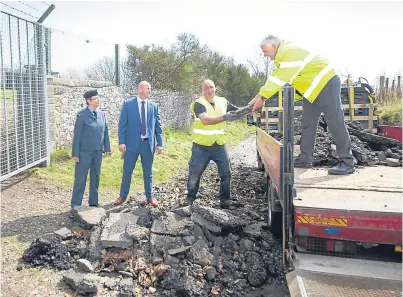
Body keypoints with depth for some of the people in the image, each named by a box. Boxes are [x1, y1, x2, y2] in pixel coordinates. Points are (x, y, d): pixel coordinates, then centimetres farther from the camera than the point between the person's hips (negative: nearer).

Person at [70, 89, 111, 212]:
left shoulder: (101, 114, 4)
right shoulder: (82, 115, -9)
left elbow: (105, 132, 8)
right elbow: (77, 135, -9)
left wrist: (107, 148, 5)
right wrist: (75, 153, -10)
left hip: (98, 151, 5)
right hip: (85, 152, -5)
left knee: (95, 177, 13)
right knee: (80, 178, 3)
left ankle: (93, 202, 24)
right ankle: (75, 204, 12)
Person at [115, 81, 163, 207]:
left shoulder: (154, 106, 4)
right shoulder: (128, 104, -2)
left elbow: (158, 126, 7)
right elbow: (122, 124, -2)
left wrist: (159, 143, 3)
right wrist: (121, 142, -8)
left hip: (148, 143, 2)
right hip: (132, 143, -2)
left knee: (148, 172, 11)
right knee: (127, 171, 8)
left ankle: (149, 196, 24)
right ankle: (123, 195, 23)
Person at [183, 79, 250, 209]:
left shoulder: (222, 101, 5)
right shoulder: (199, 104, -12)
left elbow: (238, 112, 12)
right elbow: (205, 120, -29)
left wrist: (248, 109, -10)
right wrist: (224, 117, -40)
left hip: (219, 146, 4)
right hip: (201, 146, -4)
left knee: (226, 173, 6)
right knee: (194, 174, 7)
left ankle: (225, 199, 19)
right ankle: (190, 198, 24)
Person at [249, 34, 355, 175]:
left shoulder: (290, 53, -25)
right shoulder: (282, 55, 9)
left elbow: (280, 80, -29)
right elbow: (274, 77, 10)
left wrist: (262, 97, -25)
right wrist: (259, 95, 2)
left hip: (327, 84, -11)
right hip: (313, 89, 11)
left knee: (335, 123, -12)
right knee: (307, 124, 9)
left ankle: (347, 163, -8)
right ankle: (304, 159, 14)